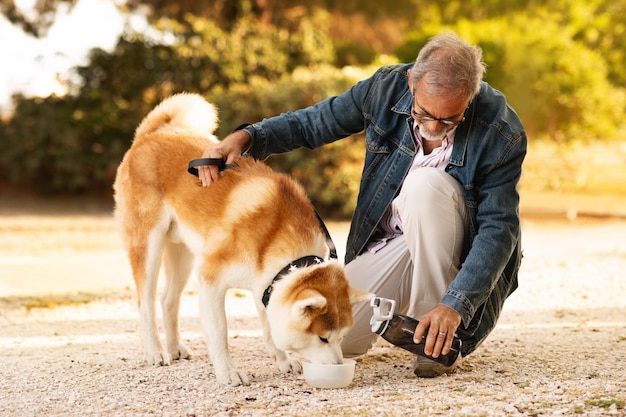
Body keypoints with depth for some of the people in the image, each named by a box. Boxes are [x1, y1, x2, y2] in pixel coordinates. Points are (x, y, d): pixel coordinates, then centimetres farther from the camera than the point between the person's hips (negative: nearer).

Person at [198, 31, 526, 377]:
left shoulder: (503, 135, -22)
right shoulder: (387, 88, -12)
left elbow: (499, 229, -23)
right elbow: (311, 123, -1)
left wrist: (454, 304, -36)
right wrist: (243, 137, -19)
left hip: (458, 255, -3)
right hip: (389, 244, 3)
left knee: (427, 184, -34)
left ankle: (436, 327, -18)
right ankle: (399, 312, 19)